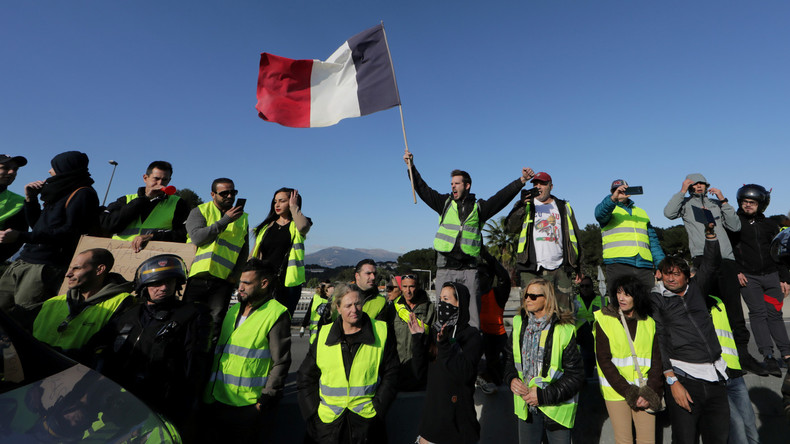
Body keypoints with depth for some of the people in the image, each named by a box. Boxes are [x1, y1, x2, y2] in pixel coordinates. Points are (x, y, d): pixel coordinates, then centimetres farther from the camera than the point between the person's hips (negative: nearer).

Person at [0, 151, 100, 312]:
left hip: (46, 266, -9)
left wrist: (20, 236, -17)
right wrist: (30, 199, 14)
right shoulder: (60, 193, 19)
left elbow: (68, 233, -19)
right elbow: (35, 225, 27)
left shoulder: (83, 194, -9)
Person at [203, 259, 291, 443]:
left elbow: (281, 363, -15)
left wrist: (265, 399, -15)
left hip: (248, 407, -7)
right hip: (217, 401, 7)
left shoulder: (276, 314, -15)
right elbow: (219, 350, 18)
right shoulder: (234, 310, 10)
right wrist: (210, 390, 16)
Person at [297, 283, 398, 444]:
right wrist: (314, 412, 0)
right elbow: (306, 377, 7)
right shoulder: (323, 335, -1)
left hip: (367, 420, -1)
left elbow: (391, 374, 0)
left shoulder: (381, 331, -5)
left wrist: (377, 407, -6)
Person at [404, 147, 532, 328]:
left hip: (469, 268, -1)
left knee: (472, 313, 2)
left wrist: (522, 180, -6)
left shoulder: (479, 207, 10)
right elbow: (423, 189, 13)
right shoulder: (445, 203, 12)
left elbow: (502, 196, 3)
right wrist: (411, 166, 10)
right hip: (445, 267, 1)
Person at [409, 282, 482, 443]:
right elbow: (420, 372, -2)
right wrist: (418, 340, -13)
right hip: (431, 409, 4)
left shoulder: (471, 335, -12)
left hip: (458, 416, -4)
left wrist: (445, 346, -32)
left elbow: (465, 374, -23)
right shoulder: (433, 331, 2)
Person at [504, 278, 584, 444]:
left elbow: (576, 375, -13)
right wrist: (512, 379, -9)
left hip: (555, 407, -4)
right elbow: (509, 358, 10)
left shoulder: (564, 331, -16)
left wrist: (544, 396, -17)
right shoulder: (519, 324, -1)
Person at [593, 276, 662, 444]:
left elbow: (656, 359, 4)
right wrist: (628, 392, -12)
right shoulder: (604, 320, -5)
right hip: (616, 391, -2)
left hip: (645, 391, 3)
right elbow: (604, 360, -8)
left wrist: (650, 392, -6)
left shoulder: (649, 322, 6)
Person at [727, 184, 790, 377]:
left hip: (772, 275, 3)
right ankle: (767, 355, -2)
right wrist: (736, 271, -8)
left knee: (774, 314, 5)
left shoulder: (769, 225, 12)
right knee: (758, 313, -4)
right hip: (748, 277, -3)